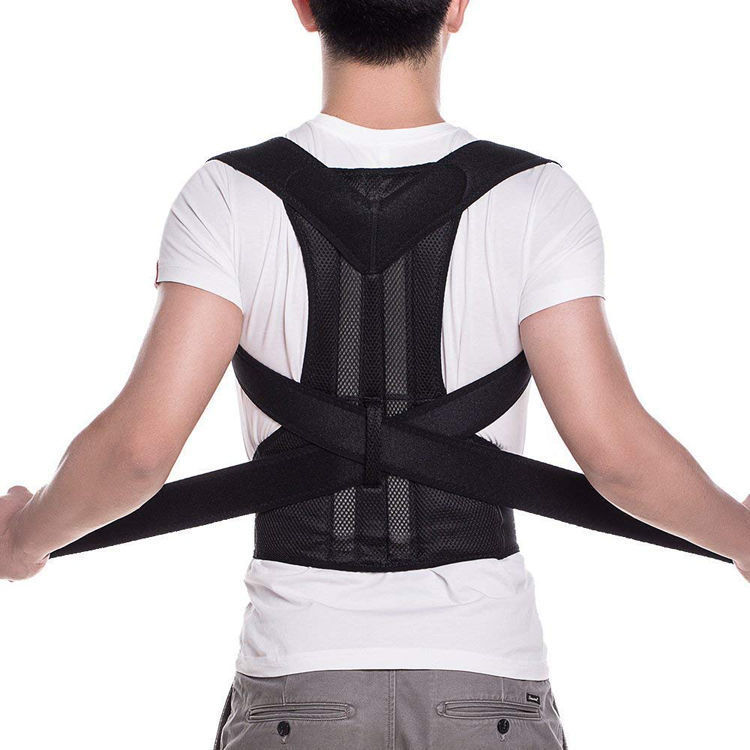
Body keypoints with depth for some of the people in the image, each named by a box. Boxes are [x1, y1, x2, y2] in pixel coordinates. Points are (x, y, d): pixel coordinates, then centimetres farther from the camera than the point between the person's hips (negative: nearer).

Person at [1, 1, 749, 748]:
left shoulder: (231, 197, -9)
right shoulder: (537, 199, -8)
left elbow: (141, 446, -13)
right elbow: (613, 449, -12)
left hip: (298, 673, 0)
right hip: (488, 678, 0)